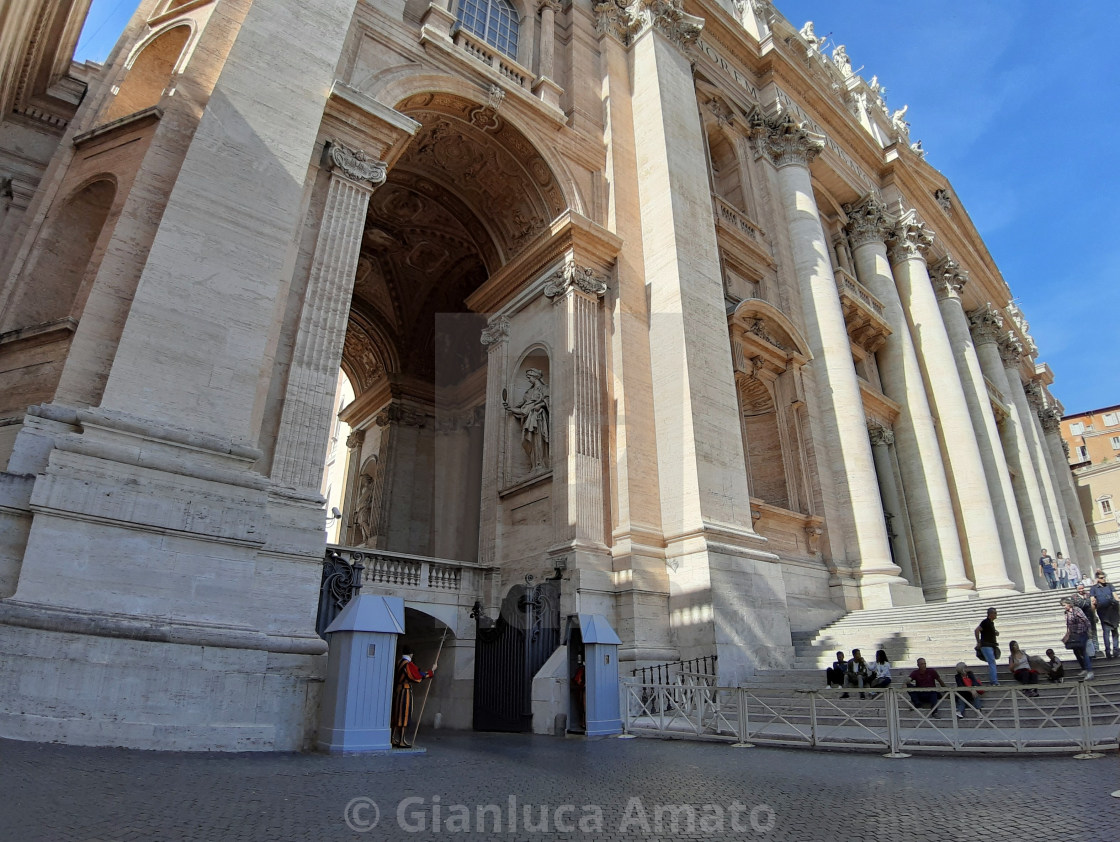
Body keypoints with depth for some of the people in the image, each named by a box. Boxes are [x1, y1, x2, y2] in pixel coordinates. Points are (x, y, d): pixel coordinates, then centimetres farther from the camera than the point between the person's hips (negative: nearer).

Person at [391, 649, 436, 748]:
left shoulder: (398, 663, 6)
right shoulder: (409, 665, -16)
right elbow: (420, 675, -12)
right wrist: (432, 670, 1)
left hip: (397, 691, 8)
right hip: (405, 691, -8)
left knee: (397, 716, 14)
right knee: (404, 715, 0)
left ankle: (393, 739, 19)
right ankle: (401, 741, 4)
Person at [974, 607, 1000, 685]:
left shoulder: (991, 623, 15)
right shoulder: (985, 622, -14)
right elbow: (976, 630, -22)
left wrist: (995, 633, 9)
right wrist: (978, 642, -17)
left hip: (991, 646, 9)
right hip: (986, 646, -9)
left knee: (992, 664, 12)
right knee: (992, 663, -14)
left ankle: (992, 681, 19)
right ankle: (994, 682, -17)